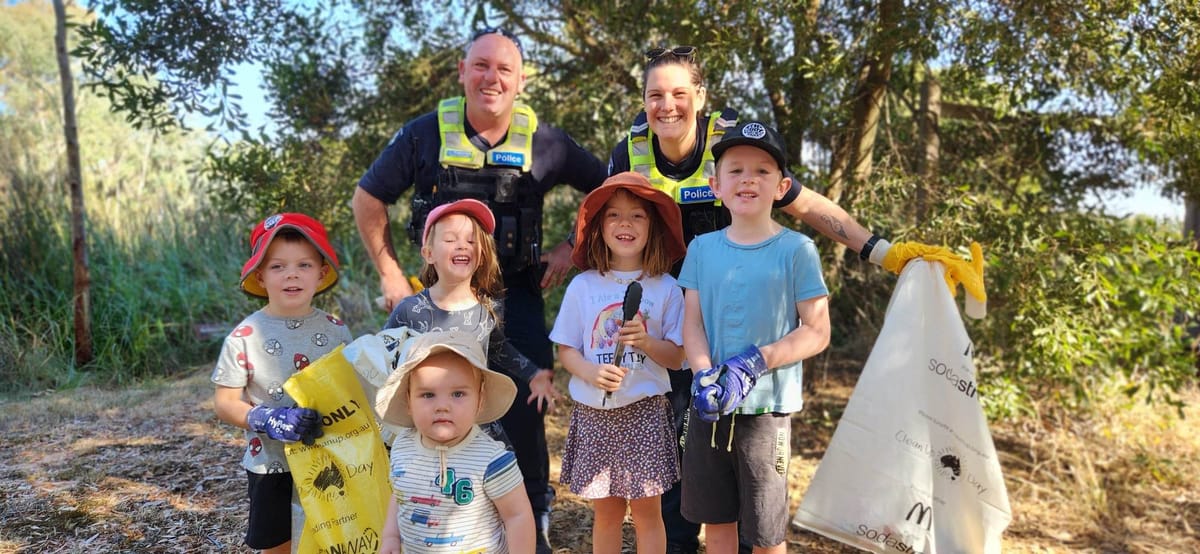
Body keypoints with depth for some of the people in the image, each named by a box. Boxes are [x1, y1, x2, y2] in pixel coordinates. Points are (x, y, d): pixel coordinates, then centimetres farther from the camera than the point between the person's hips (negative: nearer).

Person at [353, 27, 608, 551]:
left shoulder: (544, 142, -6)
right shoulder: (425, 133, -6)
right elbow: (368, 200, 3)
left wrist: (572, 247, -3)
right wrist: (390, 275, 0)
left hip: (518, 295, -1)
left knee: (524, 408, -1)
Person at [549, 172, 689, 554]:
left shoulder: (665, 289, -2)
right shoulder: (583, 286, 1)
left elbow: (677, 357, 0)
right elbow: (565, 350, 4)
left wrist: (646, 342, -20)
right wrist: (592, 373, -16)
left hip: (645, 411, -1)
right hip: (594, 412, 1)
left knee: (646, 511, 4)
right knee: (606, 511, 11)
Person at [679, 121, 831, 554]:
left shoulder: (796, 250, -7)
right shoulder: (702, 248, 4)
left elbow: (817, 332, -7)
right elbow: (692, 323, 3)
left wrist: (754, 364, -19)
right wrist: (705, 375, -16)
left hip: (766, 408, -3)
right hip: (709, 406, 4)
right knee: (715, 519, 17)